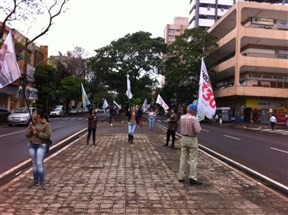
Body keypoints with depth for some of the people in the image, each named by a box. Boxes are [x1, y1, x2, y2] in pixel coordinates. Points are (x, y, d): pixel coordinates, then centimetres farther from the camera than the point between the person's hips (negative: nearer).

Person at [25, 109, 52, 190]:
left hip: (41, 146, -5)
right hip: (31, 145, 5)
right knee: (34, 164, 11)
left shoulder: (46, 124, -8)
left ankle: (42, 183, -4)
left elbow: (48, 136, -14)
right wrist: (31, 130, -14)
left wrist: (37, 133, -18)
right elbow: (27, 135, 5)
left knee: (39, 164, -11)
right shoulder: (31, 124, 7)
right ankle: (35, 181, 22)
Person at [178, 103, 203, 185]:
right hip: (192, 140, -6)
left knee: (183, 158, 12)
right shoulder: (194, 118, -18)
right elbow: (198, 130, -22)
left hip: (183, 138, 6)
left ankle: (181, 177, 17)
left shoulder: (182, 117, 2)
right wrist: (199, 127, -3)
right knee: (193, 160, 1)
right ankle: (193, 178, 4)